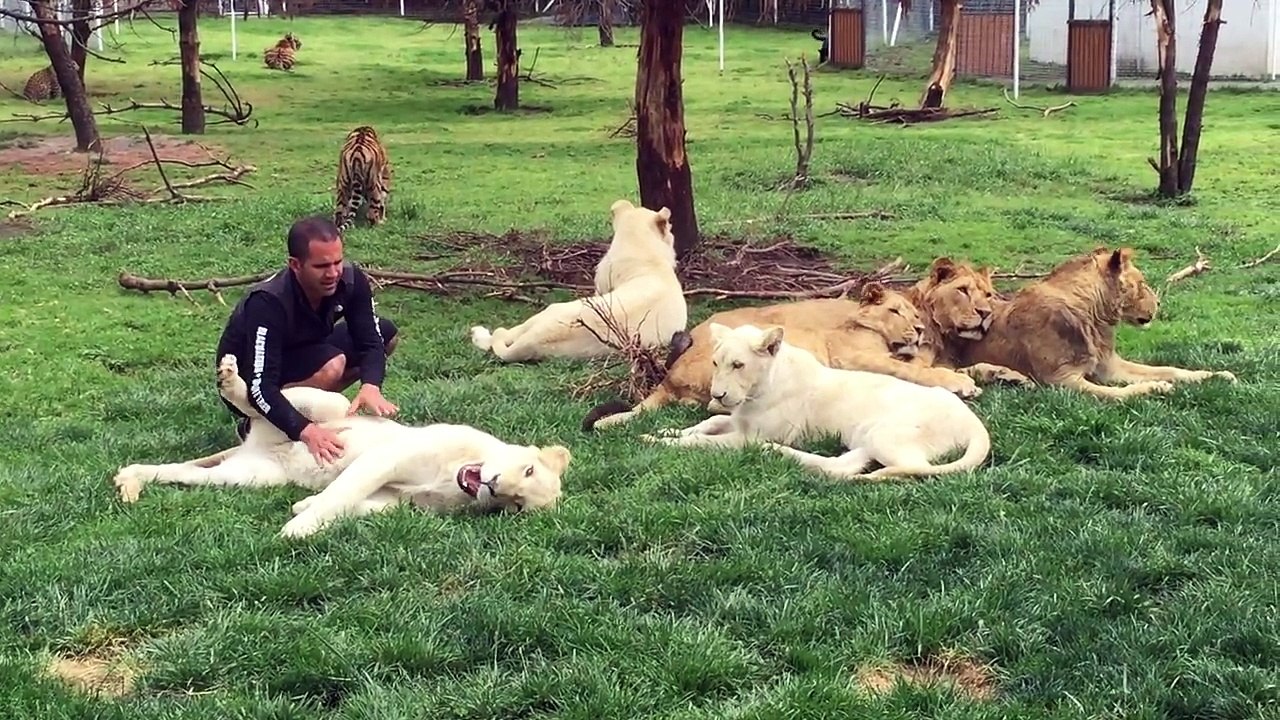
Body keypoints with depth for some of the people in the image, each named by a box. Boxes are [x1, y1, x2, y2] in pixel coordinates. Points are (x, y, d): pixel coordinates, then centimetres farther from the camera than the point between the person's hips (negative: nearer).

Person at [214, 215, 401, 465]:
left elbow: (370, 342, -16)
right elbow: (260, 387, -40)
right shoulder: (268, 303, -37)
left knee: (387, 334, -3)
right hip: (245, 385, -7)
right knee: (331, 366, -34)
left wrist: (370, 387, -38)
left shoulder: (351, 279, -20)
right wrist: (306, 430, -54)